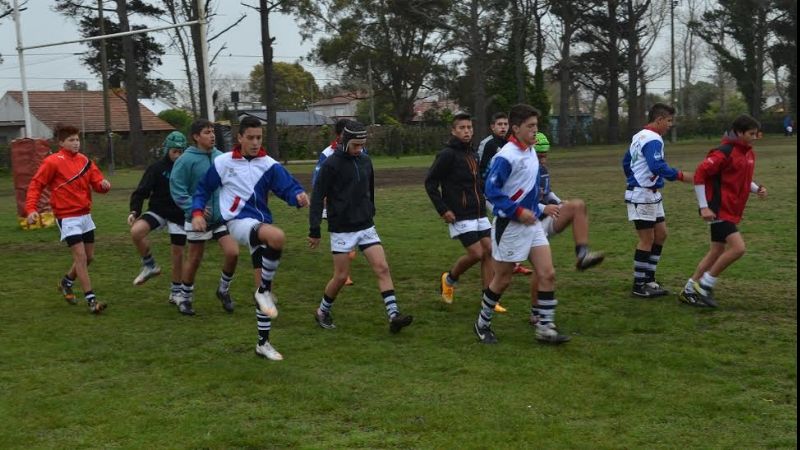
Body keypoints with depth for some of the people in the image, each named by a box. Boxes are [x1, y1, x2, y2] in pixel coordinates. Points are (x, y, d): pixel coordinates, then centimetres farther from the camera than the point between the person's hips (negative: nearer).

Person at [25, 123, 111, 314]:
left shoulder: (84, 160, 6)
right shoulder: (52, 162, -11)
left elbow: (97, 181, 5)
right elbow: (36, 185, -8)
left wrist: (104, 184, -19)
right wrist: (31, 209, -18)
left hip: (85, 215, 7)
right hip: (67, 218, -7)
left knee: (89, 256, 13)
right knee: (80, 256, -12)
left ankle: (66, 282, 38)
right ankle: (91, 299, -9)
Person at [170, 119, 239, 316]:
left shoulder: (221, 157, 0)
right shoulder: (186, 160, -15)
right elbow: (176, 188, -14)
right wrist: (193, 208, -22)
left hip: (222, 216, 4)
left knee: (233, 252, -8)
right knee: (194, 259, 8)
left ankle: (224, 290, 18)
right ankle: (185, 298, 29)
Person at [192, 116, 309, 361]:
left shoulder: (269, 165, 3)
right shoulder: (222, 162, 2)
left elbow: (288, 187, -9)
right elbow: (203, 189, 13)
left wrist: (298, 196, -31)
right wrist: (197, 213, -1)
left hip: (262, 224, 4)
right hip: (239, 221, -4)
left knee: (264, 288, 8)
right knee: (278, 237, -36)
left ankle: (263, 343, 21)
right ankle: (265, 291, -17)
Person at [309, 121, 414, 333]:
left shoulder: (365, 161, 6)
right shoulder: (332, 164, -11)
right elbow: (317, 197, -10)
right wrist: (314, 230, -12)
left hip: (366, 228, 5)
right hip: (342, 230, -5)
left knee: (382, 268, -7)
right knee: (341, 276, 1)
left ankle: (394, 316, -9)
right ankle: (322, 312, 24)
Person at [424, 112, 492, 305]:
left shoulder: (473, 155, 13)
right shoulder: (447, 155, -10)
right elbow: (430, 182, -10)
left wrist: (482, 201, 13)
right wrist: (443, 210, -14)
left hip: (479, 214, 7)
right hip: (460, 216, -7)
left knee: (489, 251, 1)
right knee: (476, 253, -11)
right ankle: (450, 279, 16)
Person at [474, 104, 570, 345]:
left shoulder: (530, 151, 7)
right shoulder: (507, 156, -18)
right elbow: (491, 190, -20)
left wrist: (536, 209, 15)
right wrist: (518, 212, -20)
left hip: (532, 224, 7)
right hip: (510, 226, -7)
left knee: (547, 274, -1)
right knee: (502, 279, 6)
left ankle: (545, 327, 6)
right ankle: (482, 323, 25)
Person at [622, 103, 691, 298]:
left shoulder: (639, 137, 13)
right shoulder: (653, 140, -17)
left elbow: (626, 162, 22)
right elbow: (657, 166, -30)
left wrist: (635, 181, 29)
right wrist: (680, 176, -23)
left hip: (651, 195, 10)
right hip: (642, 196, -10)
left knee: (661, 234, 14)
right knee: (647, 240, -3)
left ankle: (649, 279, 19)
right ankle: (639, 285, 5)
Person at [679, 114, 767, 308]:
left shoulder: (749, 153, 11)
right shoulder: (725, 152, -16)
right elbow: (700, 174, -18)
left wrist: (757, 189, 4)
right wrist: (704, 207, -19)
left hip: (731, 210, 9)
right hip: (720, 210, -9)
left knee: (717, 251, 11)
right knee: (738, 248, -16)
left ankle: (689, 291, 19)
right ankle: (705, 285, -2)